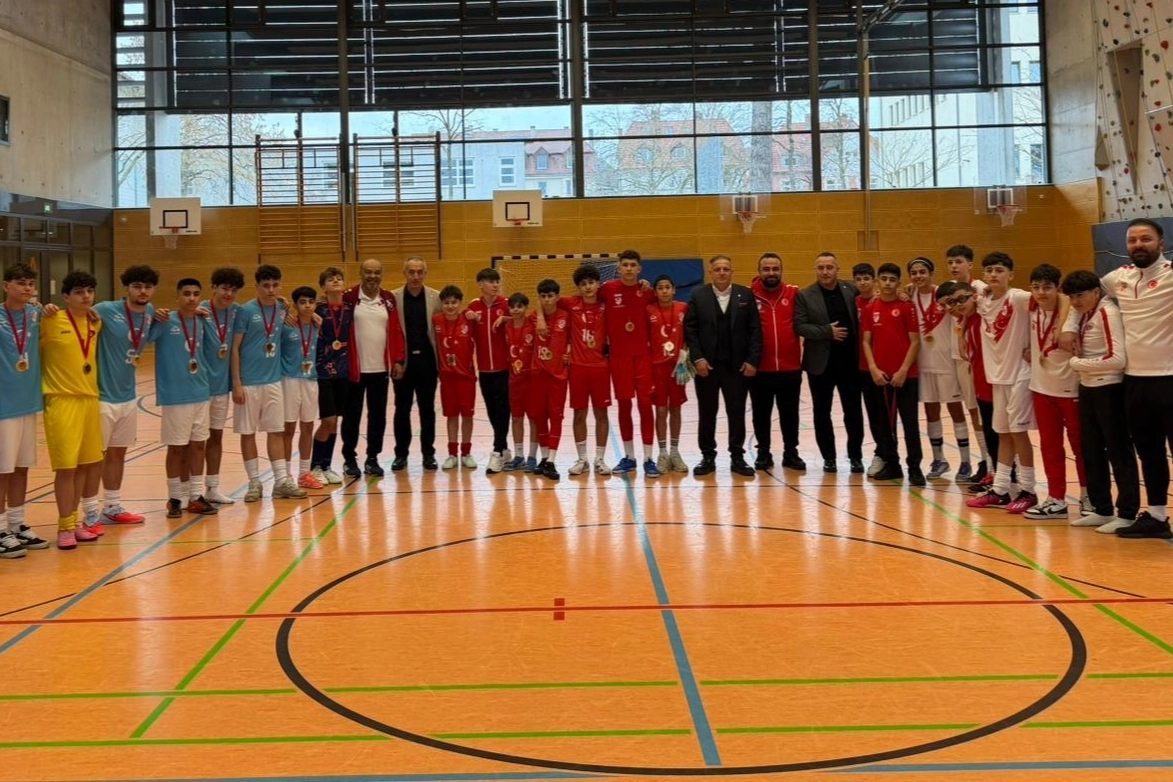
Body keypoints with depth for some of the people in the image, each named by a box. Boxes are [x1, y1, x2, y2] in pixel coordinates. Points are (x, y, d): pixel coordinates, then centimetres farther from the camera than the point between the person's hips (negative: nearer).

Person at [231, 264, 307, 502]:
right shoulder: (246, 311, -9)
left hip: (273, 381, 4)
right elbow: (235, 348, -8)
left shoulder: (282, 311, 5)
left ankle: (282, 481, 11)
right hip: (249, 382, -4)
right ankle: (254, 482, 14)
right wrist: (237, 383, -12)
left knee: (276, 431, 6)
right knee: (248, 432, 5)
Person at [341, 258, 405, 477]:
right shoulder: (349, 297, -5)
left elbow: (396, 331, 5)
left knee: (378, 415, 8)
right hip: (354, 367, -3)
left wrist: (398, 360, 0)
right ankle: (349, 458, 18)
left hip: (380, 368, 3)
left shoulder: (389, 299, 5)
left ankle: (372, 458, 19)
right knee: (352, 414, 7)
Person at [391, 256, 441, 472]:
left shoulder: (436, 297, 1)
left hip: (426, 359, 1)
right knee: (402, 409, 7)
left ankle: (428, 453, 17)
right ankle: (401, 453, 17)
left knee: (427, 408, 8)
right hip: (403, 360, 0)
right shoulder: (393, 297, -2)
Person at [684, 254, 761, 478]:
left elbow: (755, 330, 0)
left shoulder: (746, 295, 3)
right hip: (707, 364, 0)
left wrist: (752, 360, -7)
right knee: (707, 413, 7)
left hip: (737, 365, 0)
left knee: (737, 412, 4)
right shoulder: (698, 295, 2)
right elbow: (690, 329, -1)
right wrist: (697, 358, -10)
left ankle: (737, 457, 13)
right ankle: (708, 457, 16)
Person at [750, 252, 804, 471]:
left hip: (790, 367, 1)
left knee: (790, 413, 10)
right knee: (761, 413, 10)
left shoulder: (794, 294, 0)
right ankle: (763, 453, 22)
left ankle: (791, 453, 23)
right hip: (760, 368, -1)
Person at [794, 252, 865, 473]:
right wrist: (828, 331, -18)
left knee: (854, 411, 4)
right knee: (822, 412, 6)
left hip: (849, 361, 1)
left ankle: (855, 456, 16)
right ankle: (828, 457, 17)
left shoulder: (851, 290, 4)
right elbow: (800, 327, -10)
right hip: (820, 363, -1)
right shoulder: (805, 296, -2)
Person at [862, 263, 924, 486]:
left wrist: (903, 370, -11)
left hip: (905, 375, -3)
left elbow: (915, 342, -4)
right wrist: (873, 368, -6)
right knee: (884, 423, 9)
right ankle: (891, 465, 19)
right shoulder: (870, 309, 6)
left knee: (910, 422, -2)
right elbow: (866, 342, 7)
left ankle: (914, 467, 3)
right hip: (880, 375, 4)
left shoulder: (907, 307, -3)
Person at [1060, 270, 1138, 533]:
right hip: (1088, 389, 9)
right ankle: (1101, 509, 24)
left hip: (1109, 390, -9)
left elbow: (1118, 359, -23)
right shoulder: (1086, 313, 8)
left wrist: (1077, 363, -14)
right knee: (1091, 452, 13)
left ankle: (1127, 514, 8)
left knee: (1119, 452, 0)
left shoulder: (1108, 313, -16)